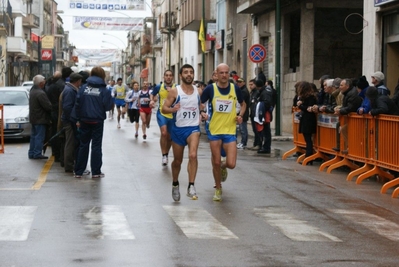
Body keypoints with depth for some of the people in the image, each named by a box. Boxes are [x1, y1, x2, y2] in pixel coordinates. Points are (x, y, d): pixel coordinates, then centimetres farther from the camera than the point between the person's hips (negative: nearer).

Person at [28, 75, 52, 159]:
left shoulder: (32, 90, 8)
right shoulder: (40, 93, -22)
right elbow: (48, 106, -23)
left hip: (33, 117, 9)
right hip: (40, 118, -9)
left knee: (34, 136, 15)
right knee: (39, 136, -4)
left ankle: (31, 153, 19)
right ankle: (37, 153, -2)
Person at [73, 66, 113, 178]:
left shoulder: (83, 88, -2)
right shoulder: (104, 90, -8)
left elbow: (77, 104, -3)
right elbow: (108, 106, -9)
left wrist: (78, 119, 4)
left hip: (84, 120, 2)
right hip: (97, 121, -2)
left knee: (83, 145, 11)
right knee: (96, 146, 7)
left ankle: (78, 171, 11)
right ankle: (96, 172, 6)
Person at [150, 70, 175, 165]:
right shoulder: (159, 87, -1)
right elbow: (152, 94, 19)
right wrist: (152, 100, -1)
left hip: (173, 115, 1)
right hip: (162, 113, -1)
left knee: (169, 137, 14)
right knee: (164, 133, -24)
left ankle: (166, 154, 37)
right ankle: (164, 155, -14)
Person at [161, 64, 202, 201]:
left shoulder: (198, 91, 4)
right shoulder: (174, 91, -5)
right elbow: (163, 109, -6)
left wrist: (202, 114, 2)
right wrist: (172, 109, -26)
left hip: (193, 128, 0)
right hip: (178, 129, 0)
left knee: (193, 155, -24)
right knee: (177, 160, 12)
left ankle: (191, 187, -22)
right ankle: (175, 185, 37)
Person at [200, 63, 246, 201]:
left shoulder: (235, 88, -1)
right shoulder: (210, 89, -7)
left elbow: (243, 104, 16)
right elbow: (200, 104, 4)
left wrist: (240, 115, -2)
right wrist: (202, 112, -17)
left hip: (230, 131, 1)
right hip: (214, 130, -1)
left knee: (231, 164, -7)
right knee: (216, 162, 4)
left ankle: (223, 167, 31)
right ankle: (218, 189, 27)